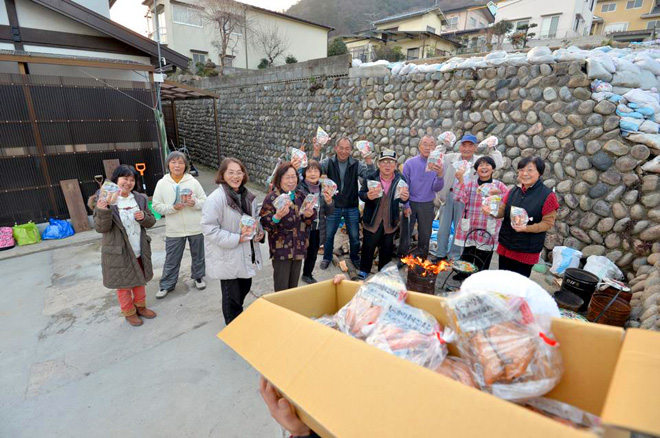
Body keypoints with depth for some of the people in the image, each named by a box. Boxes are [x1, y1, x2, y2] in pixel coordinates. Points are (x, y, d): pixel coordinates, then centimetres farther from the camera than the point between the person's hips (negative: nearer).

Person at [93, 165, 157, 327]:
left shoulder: (140, 198, 1)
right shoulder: (104, 199, -13)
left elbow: (151, 221, 5)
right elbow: (101, 228, -16)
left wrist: (143, 217, -17)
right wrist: (103, 211, -34)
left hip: (140, 251, 4)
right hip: (119, 253, -4)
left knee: (140, 280, 20)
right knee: (123, 283, 13)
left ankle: (140, 306, 40)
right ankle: (129, 312, 32)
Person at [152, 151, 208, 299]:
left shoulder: (193, 182, -3)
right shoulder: (162, 183, -2)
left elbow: (205, 201, 0)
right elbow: (156, 205, -2)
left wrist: (195, 203, -20)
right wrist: (172, 208, -18)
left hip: (196, 228, 1)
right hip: (174, 230, 0)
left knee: (198, 256, 17)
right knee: (172, 259, 10)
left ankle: (198, 277, 38)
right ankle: (167, 284, 27)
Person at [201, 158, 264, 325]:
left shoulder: (248, 195, 4)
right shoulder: (216, 198, -20)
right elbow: (209, 229, -21)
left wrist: (259, 232, -2)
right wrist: (237, 238, -25)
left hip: (246, 254, 7)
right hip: (228, 257, -7)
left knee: (245, 288, 23)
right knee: (232, 296, 8)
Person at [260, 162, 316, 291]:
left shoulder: (300, 196, 7)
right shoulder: (272, 198, -10)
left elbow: (309, 222, 14)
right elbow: (264, 224, -12)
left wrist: (310, 214, -8)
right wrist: (277, 217, -30)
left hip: (299, 248, 5)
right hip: (281, 250, -5)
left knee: (294, 286, 18)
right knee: (281, 289, 3)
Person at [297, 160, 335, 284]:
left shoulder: (323, 188, 2)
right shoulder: (299, 188, -15)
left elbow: (329, 212, 5)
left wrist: (329, 201, -15)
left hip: (318, 230, 5)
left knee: (313, 254, 20)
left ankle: (307, 275, 43)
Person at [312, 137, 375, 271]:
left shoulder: (356, 164, -4)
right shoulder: (329, 162, -5)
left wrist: (368, 159, -28)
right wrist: (316, 152, -32)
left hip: (352, 208, 1)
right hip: (333, 207, 0)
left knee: (355, 236, 14)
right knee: (329, 235, 13)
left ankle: (355, 258, 38)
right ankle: (327, 258, 37)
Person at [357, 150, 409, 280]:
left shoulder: (400, 179, -9)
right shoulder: (370, 178, -13)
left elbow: (403, 199, 1)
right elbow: (361, 194, -10)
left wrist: (405, 197, -25)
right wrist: (368, 196, -34)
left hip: (390, 221, 2)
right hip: (372, 220, -2)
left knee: (387, 248, 17)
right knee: (368, 246, 10)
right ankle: (364, 270, 29)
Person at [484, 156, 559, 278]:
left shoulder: (548, 195, -12)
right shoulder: (514, 191, 3)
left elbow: (548, 222, -12)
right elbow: (502, 211, 4)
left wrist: (526, 228, -29)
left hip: (526, 252, -5)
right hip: (505, 246, 5)